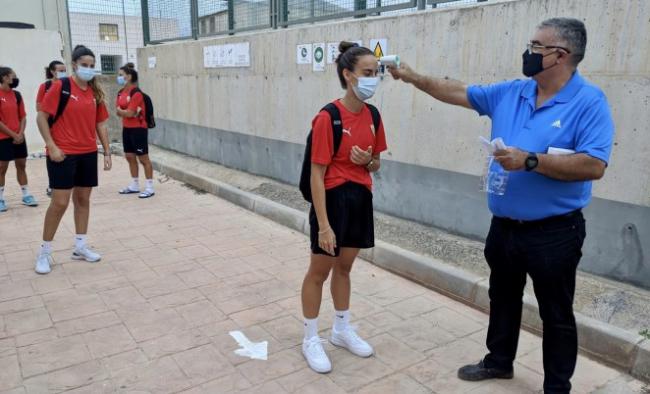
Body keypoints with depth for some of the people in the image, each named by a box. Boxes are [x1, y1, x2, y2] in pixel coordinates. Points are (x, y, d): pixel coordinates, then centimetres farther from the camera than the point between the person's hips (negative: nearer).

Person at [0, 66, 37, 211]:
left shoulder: (16, 94, 7)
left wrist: (20, 133, -4)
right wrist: (13, 135, -13)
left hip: (19, 137, 5)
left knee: (21, 165, 10)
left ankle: (26, 195, 18)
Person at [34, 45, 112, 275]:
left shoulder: (95, 92, 7)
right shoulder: (60, 86, -8)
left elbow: (101, 124, 12)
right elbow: (41, 117, -7)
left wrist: (107, 152, 9)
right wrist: (52, 146, -15)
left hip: (88, 154, 5)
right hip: (63, 154, -5)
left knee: (83, 199, 11)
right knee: (60, 202, -5)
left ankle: (80, 247, 23)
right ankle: (45, 252, 11)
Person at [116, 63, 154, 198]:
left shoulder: (136, 93, -17)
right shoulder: (121, 93, 9)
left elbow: (129, 113, -19)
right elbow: (118, 111, 5)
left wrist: (120, 110, -2)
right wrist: (125, 112, -13)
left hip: (138, 129, -9)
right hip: (126, 129, 9)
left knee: (143, 158, -4)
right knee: (130, 157, 14)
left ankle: (149, 188, 3)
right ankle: (134, 185, 25)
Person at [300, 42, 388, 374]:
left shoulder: (372, 115, 2)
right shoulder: (328, 118, -18)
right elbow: (316, 174, -19)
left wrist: (367, 160, -12)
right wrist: (323, 225, -21)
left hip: (360, 199, 6)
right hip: (333, 198, -6)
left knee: (344, 267, 20)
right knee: (319, 271, 8)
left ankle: (342, 330, 38)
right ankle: (311, 339, 26)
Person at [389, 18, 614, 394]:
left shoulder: (589, 102, -14)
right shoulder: (510, 93, 4)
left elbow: (593, 166, -22)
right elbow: (459, 92, 11)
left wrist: (530, 161, -27)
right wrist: (414, 77, 7)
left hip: (553, 233, -6)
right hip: (504, 226, 6)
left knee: (556, 314, 10)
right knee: (503, 299, 22)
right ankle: (499, 361, 44)